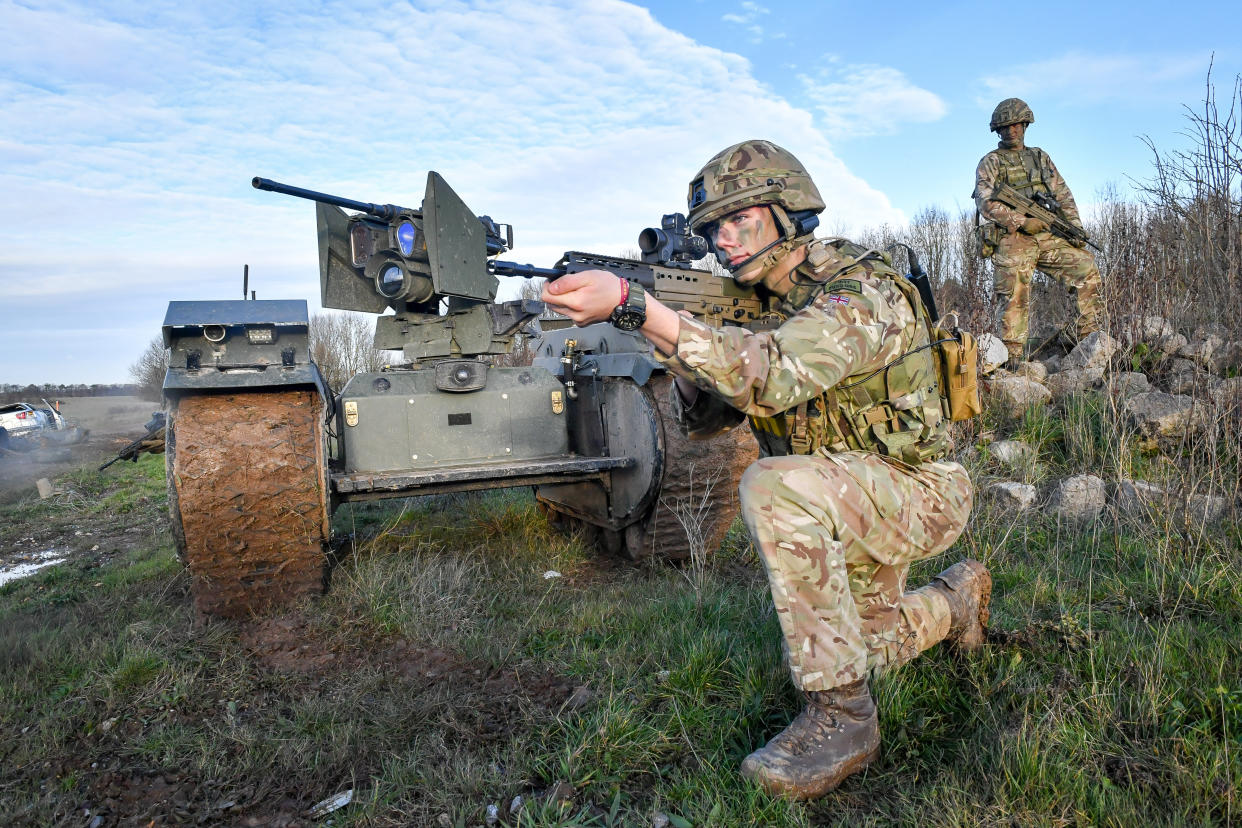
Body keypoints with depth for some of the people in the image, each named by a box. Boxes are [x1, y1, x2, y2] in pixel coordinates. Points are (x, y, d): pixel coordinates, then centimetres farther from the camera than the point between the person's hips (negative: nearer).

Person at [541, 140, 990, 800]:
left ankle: (839, 715, -22)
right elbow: (701, 418, -3)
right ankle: (957, 599, 52)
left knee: (773, 487, -36)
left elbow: (770, 377, -45)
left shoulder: (862, 292, -25)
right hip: (851, 507, 8)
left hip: (919, 493, -8)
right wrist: (681, 340, -22)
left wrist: (634, 307, -50)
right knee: (865, 645, 23)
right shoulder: (755, 302, -1)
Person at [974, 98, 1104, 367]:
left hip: (1047, 236, 5)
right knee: (1014, 296, -12)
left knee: (1086, 266, -7)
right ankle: (1012, 354, -11)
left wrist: (1076, 230, 6)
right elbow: (985, 202, -9)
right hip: (1012, 241, -5)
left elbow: (1063, 195, 20)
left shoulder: (1040, 157, 22)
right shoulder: (990, 162, 6)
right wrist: (1022, 221, -17)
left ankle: (1089, 334, 0)